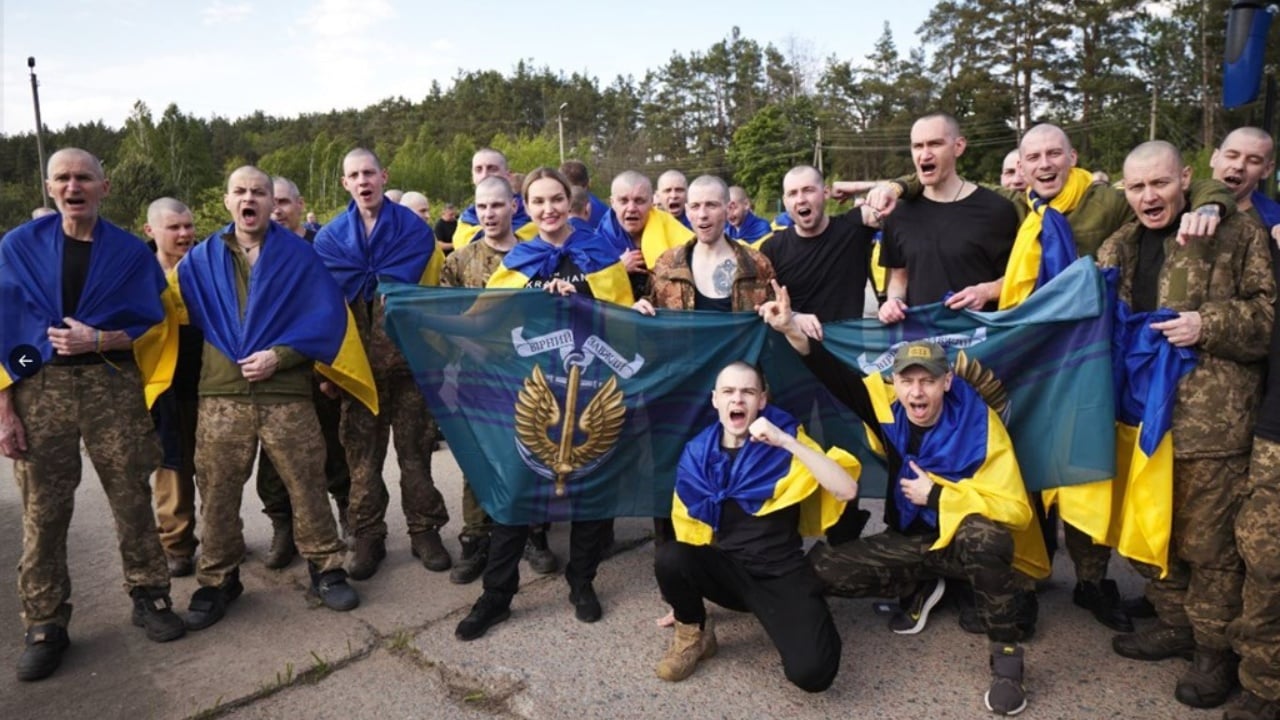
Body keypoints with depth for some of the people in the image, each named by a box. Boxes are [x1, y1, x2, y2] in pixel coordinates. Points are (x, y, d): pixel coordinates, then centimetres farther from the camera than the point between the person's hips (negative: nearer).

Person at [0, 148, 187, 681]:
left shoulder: (131, 252, 4)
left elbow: (150, 326, 5)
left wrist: (99, 341, -14)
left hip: (113, 385, 0)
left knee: (131, 498, 5)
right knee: (43, 511, 4)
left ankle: (149, 597, 20)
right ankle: (45, 625, 16)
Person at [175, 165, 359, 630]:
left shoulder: (298, 254, 3)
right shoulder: (201, 260, 12)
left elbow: (328, 315, -5)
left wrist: (279, 355, -12)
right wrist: (219, 356, 1)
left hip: (286, 392, -2)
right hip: (221, 395, 2)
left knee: (307, 485, 2)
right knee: (217, 492, 6)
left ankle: (326, 570, 16)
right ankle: (218, 580, 21)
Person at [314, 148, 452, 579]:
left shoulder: (413, 227, 1)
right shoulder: (330, 236, 7)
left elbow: (402, 283, -9)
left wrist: (363, 284, -6)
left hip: (408, 356, -1)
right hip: (357, 361, 2)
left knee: (415, 448, 7)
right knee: (362, 452, 7)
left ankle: (425, 531, 18)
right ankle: (368, 536, 19)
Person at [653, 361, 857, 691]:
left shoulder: (788, 444, -6)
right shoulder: (697, 454, 0)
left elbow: (847, 490, -20)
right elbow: (691, 528, 10)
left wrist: (787, 441, -27)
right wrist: (683, 594, 14)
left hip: (781, 573, -2)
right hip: (727, 569, 3)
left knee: (812, 672, -26)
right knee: (668, 558, -29)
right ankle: (693, 634, 1)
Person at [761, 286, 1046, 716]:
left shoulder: (978, 425, -23)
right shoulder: (889, 408, -10)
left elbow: (1014, 509, -24)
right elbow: (839, 379, -12)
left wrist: (935, 494, -23)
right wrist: (793, 332, -27)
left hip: (972, 544, -5)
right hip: (914, 541, 5)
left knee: (983, 536, -41)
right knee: (823, 567, -10)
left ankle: (1006, 657, -20)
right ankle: (921, 589, 13)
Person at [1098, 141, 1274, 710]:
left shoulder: (1237, 235, -3)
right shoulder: (1116, 248, 13)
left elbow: (1269, 313, -6)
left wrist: (1209, 325, -19)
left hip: (1209, 420, -6)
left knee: (1206, 540, 2)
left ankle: (1215, 648, 21)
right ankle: (1175, 624, 34)